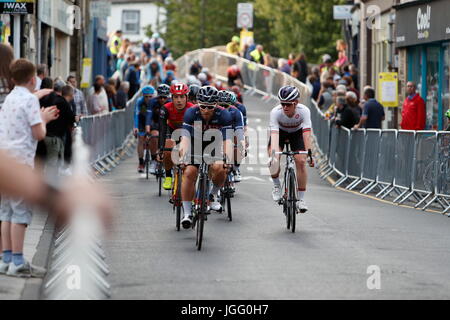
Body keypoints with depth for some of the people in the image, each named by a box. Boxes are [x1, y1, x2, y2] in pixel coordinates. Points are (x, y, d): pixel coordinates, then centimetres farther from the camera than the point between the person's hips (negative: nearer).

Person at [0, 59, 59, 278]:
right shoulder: (30, 99, -9)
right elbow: (39, 134, -12)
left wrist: (43, 118, 26)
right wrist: (43, 120, 7)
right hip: (20, 161, -8)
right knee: (21, 211, -5)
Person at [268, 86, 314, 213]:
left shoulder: (304, 111, -34)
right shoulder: (275, 112, -34)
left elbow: (306, 133, -41)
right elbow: (274, 134, -42)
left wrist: (309, 152, -53)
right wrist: (273, 152, -56)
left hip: (297, 133, 0)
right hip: (280, 132, 0)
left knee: (301, 162, -16)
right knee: (274, 159, -24)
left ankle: (300, 199, -6)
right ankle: (276, 185, 3)